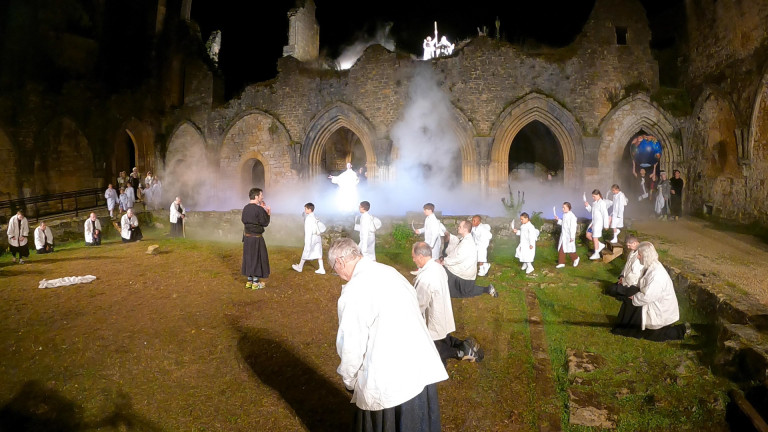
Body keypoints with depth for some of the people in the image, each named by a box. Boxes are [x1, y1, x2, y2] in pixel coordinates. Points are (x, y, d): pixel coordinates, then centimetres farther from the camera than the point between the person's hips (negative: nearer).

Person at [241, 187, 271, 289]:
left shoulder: (245, 208, 3)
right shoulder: (259, 209, -19)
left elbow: (243, 220, 12)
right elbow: (265, 223, -15)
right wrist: (268, 214, 1)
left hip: (247, 236, 7)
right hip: (256, 238, -7)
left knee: (249, 257, 16)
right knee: (257, 258, 4)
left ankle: (249, 281, 24)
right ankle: (255, 283, 10)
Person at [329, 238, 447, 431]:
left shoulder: (353, 292, -17)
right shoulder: (391, 272, 5)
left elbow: (352, 347, -15)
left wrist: (349, 380, 5)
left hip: (389, 384, -7)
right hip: (423, 371, 7)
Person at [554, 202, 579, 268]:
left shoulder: (572, 216, -17)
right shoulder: (564, 215, 8)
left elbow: (573, 227, -18)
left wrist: (572, 237, -19)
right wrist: (558, 220, 7)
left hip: (569, 236, -8)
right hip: (563, 235, 8)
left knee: (569, 249, 3)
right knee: (561, 249, 6)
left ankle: (576, 258, 29)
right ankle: (561, 263, 12)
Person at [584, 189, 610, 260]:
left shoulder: (602, 203, -18)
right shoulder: (594, 203, 7)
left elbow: (605, 214, -18)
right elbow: (591, 210, 20)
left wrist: (606, 225, -15)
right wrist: (587, 206, -1)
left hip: (599, 222, -9)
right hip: (594, 221, 9)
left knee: (595, 238, 0)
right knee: (588, 235, 12)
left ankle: (596, 254, 12)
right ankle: (600, 245, 25)